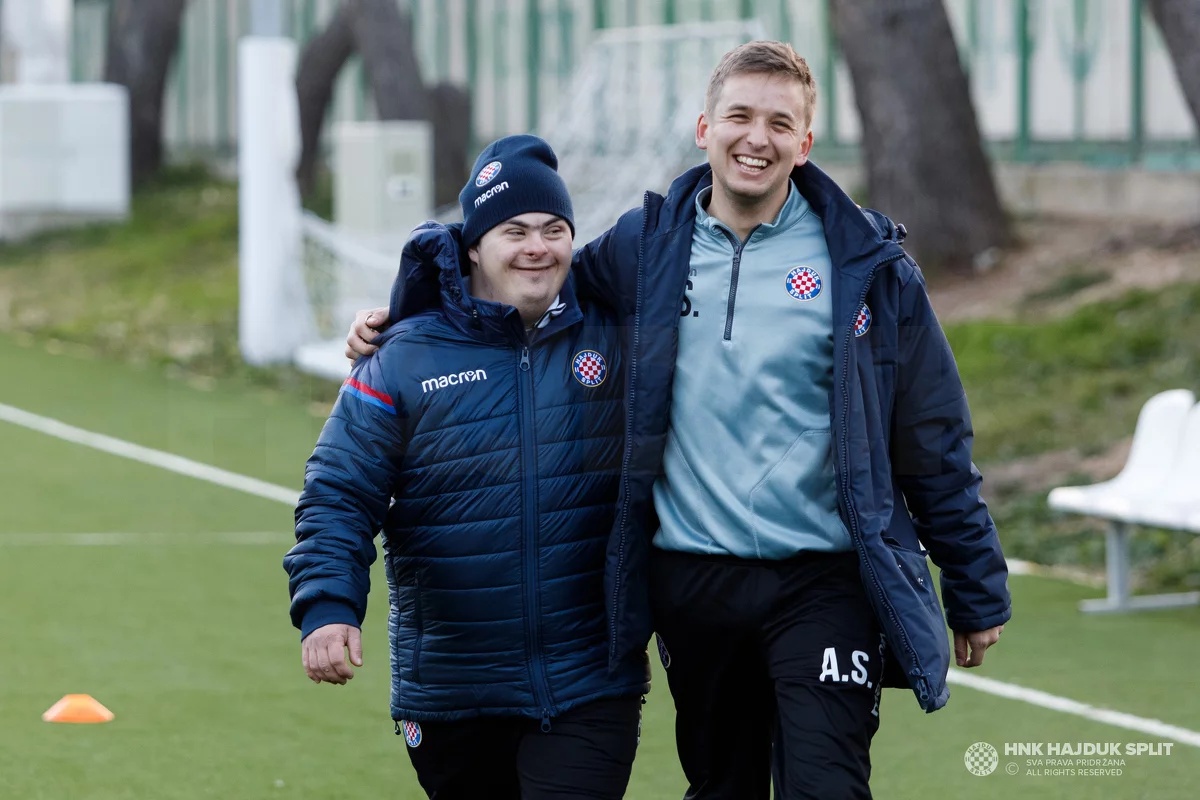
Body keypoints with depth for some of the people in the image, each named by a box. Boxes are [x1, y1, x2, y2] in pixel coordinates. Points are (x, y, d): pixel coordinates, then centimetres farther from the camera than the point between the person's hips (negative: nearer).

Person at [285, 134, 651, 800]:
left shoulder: (612, 339, 3)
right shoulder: (403, 361, -2)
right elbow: (339, 498, -4)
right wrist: (327, 607, -18)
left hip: (590, 688, 0)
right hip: (451, 697, 0)